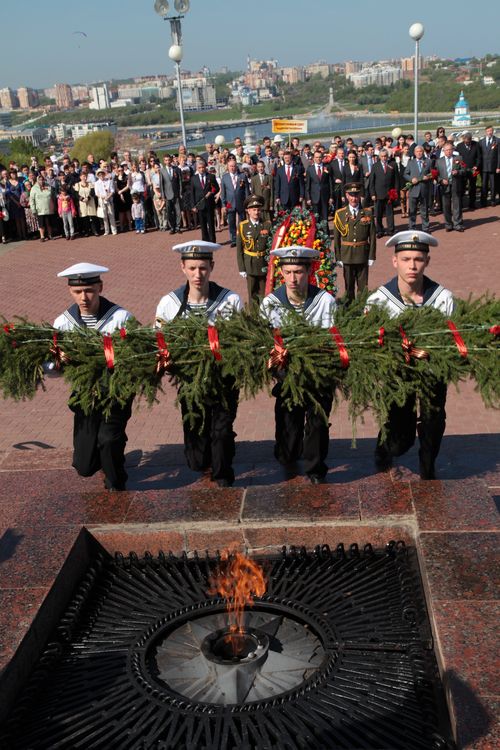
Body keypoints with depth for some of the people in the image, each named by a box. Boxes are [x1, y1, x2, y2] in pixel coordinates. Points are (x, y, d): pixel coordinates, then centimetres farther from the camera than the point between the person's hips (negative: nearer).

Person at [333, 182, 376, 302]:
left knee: (363, 285, 4)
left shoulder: (367, 213, 2)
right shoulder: (340, 214, 2)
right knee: (349, 285, 8)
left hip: (363, 255, 0)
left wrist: (372, 256, -2)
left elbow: (372, 236, 2)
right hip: (347, 255, 0)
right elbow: (336, 238, 2)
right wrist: (338, 257, -1)